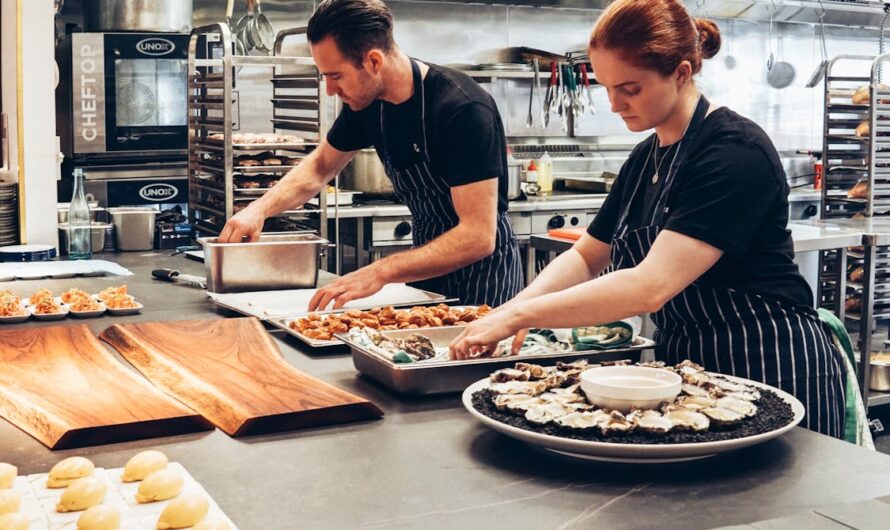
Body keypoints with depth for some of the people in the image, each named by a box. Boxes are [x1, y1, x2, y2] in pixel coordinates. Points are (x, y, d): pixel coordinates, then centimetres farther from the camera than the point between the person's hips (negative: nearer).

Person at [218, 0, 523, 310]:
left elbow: (479, 236, -31)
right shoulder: (366, 103, -5)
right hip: (428, 265, 6)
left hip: (483, 272, -6)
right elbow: (319, 167, 12)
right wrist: (259, 209, -5)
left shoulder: (463, 109, -27)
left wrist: (381, 271, -39)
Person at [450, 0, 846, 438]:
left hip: (773, 369, -8)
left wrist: (520, 315, -27)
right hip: (684, 362, 8)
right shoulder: (644, 159, 6)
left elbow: (651, 287, -29)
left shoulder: (736, 152, -21)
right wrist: (510, 310, -8)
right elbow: (586, 257, 11)